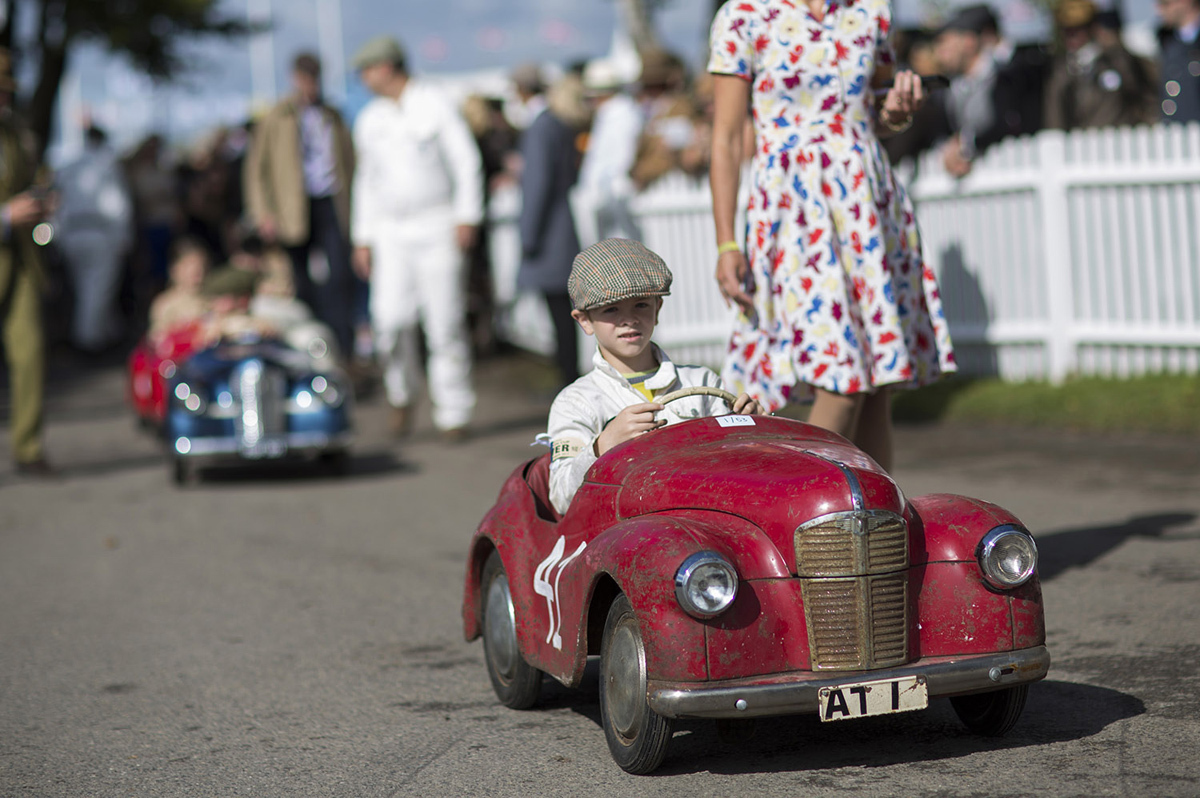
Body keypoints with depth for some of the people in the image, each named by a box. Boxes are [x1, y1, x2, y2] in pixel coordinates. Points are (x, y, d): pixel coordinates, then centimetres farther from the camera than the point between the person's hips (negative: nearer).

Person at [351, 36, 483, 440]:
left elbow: (467, 162, 0)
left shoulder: (434, 104, 1)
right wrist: (362, 237, 14)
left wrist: (467, 217, -9)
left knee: (445, 323, -6)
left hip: (437, 228, -3)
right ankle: (400, 394, 11)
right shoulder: (369, 119, 15)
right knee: (391, 319, -12)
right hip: (390, 233, 3)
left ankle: (453, 414, 0)